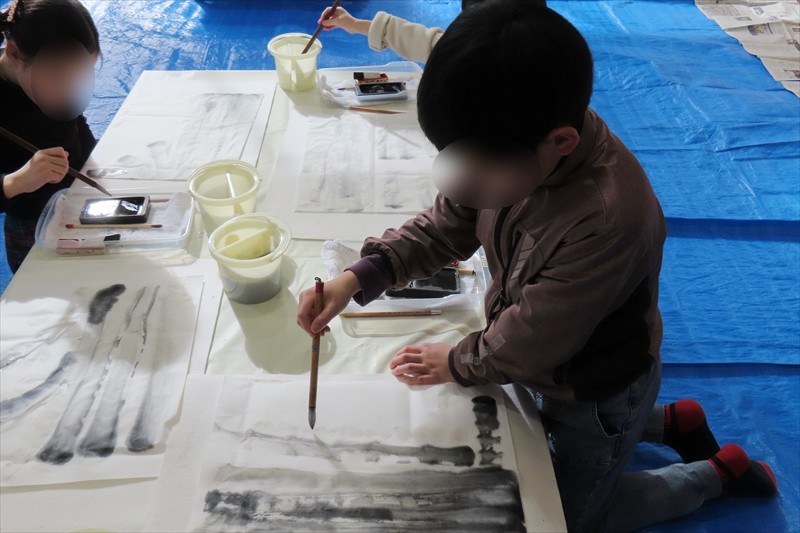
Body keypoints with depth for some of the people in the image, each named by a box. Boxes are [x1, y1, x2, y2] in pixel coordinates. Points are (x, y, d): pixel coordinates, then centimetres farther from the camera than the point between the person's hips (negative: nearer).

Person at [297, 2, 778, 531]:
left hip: (601, 388, -7)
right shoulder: (519, 151, -21)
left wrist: (458, 362, -12)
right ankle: (671, 422, 40)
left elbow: (532, 339, -31)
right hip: (551, 365, 7)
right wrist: (359, 278, -23)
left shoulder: (610, 220, -43)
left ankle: (720, 472, 32)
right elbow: (448, 223, -10)